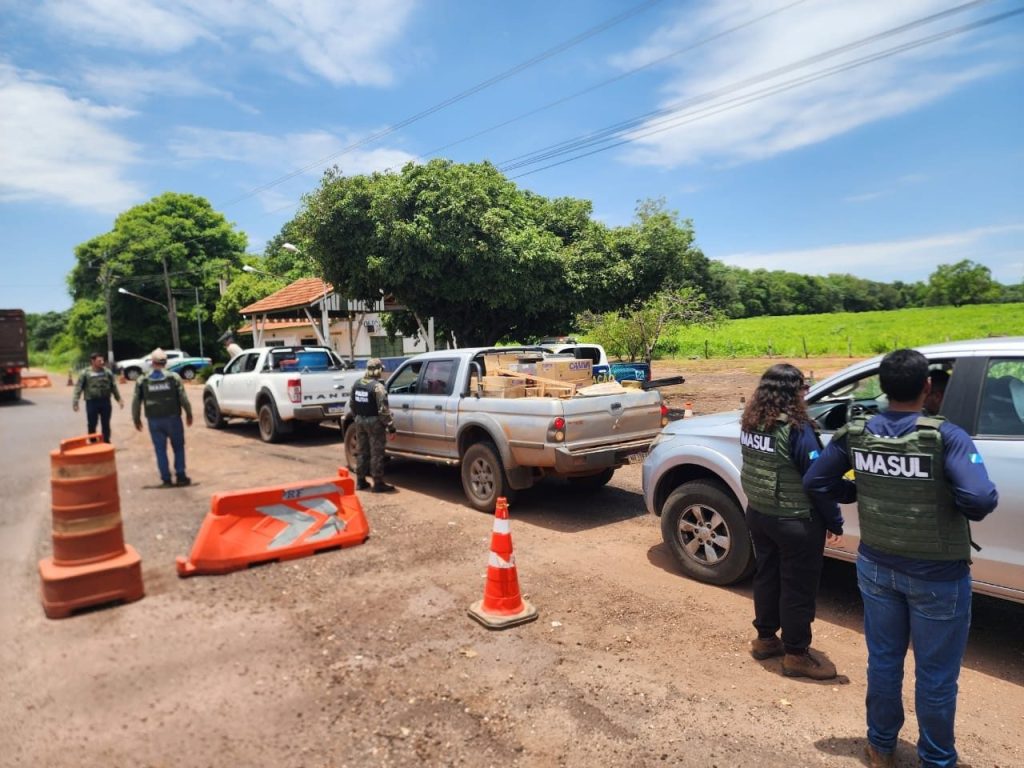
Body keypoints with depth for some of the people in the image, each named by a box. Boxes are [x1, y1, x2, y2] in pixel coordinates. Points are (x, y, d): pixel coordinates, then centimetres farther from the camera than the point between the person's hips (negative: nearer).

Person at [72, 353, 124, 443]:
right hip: (92, 402, -2)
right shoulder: (85, 373, -4)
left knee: (106, 425, 9)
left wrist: (119, 399, 8)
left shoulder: (107, 372, 3)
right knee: (91, 425, 6)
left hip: (105, 401, 2)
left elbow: (114, 386, 10)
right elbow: (78, 388, -4)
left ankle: (106, 443, 20)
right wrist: (75, 402, -11)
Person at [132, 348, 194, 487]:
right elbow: (183, 398, -7)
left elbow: (136, 402, 2)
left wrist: (136, 418, 14)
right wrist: (189, 413, 5)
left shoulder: (142, 381, -2)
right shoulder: (174, 377, -7)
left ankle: (166, 479, 9)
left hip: (154, 420, 1)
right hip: (172, 418, -1)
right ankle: (180, 476, 9)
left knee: (160, 450, 8)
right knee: (178, 447, 11)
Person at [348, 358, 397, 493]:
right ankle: (378, 484, 3)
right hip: (374, 422, -7)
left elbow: (351, 404, 15)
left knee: (361, 452, 16)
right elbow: (383, 410, -20)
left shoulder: (356, 384, 5)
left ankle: (360, 481, 23)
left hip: (359, 421, 7)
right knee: (376, 454, -1)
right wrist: (391, 426, -15)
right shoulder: (377, 386, -18)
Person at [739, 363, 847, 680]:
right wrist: (835, 522, -7)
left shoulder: (749, 423, 1)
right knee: (798, 587, 7)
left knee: (766, 575, 20)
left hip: (758, 514, 7)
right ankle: (796, 655, 20)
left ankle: (765, 638, 35)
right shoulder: (796, 428, -22)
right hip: (796, 521, -7)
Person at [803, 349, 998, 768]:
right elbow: (981, 499, -29)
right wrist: (959, 507, -7)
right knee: (936, 675, 16)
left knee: (883, 661, 21)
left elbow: (815, 483, -2)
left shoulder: (855, 432, -9)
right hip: (937, 575, -3)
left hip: (875, 567, 4)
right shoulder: (945, 436, -20)